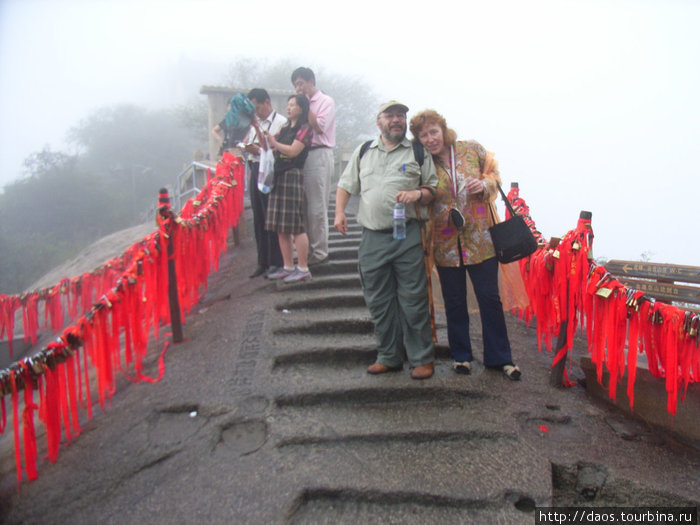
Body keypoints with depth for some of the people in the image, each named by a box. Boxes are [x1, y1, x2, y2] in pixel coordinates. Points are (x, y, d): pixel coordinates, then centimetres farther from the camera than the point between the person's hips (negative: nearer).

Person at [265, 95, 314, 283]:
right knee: (280, 227, 7)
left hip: (293, 176, -8)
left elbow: (293, 151, -14)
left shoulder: (305, 128, -3)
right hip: (278, 177, 8)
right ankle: (288, 267, 15)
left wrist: (274, 143, -5)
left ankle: (303, 269, -1)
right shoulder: (285, 129, 21)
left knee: (296, 225, -7)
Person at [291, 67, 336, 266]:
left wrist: (306, 106, -7)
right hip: (301, 155, 7)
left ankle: (319, 251, 1)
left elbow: (319, 126, -12)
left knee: (317, 207, -6)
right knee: (303, 206, 7)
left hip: (319, 155, -7)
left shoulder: (326, 102, 1)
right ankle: (307, 249, 15)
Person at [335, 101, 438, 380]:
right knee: (378, 301, 9)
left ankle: (422, 358, 12)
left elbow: (434, 189, 8)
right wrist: (339, 211, 4)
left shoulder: (418, 153, 9)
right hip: (372, 238, 3)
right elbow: (345, 185, 20)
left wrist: (418, 194, -13)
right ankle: (388, 356, 23)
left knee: (413, 299, -2)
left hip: (408, 235, -3)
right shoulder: (363, 152, 17)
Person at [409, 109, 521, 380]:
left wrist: (485, 184, -10)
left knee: (490, 298, 4)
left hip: (480, 239, 0)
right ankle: (461, 355, 28)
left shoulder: (472, 149, -1)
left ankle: (499, 357, 19)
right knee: (454, 302, 10)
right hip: (445, 245, 0)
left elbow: (494, 174, 11)